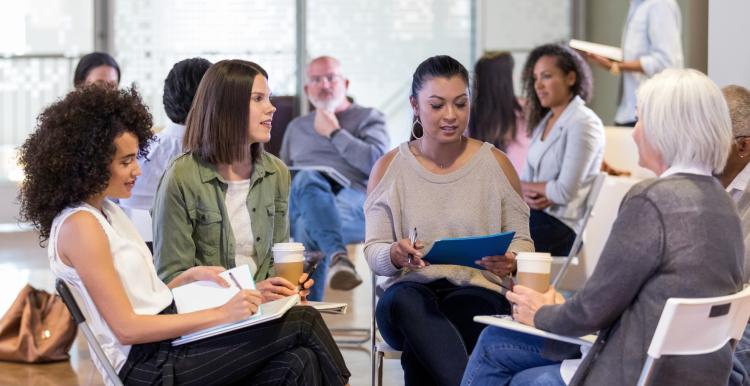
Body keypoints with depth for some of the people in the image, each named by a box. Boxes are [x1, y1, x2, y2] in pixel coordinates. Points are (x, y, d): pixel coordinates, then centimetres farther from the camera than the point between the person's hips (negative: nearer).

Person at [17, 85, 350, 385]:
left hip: (164, 347, 8)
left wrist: (191, 276, 6)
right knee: (304, 323, -12)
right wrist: (221, 314, -19)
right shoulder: (79, 226, -13)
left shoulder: (107, 211, 15)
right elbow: (126, 327, -18)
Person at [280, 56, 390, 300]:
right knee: (306, 179, -40)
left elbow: (377, 162, 0)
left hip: (354, 200, -2)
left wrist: (334, 132, 5)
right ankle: (337, 255, -64)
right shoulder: (296, 127, 35)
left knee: (308, 227, -41)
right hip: (299, 203, 2)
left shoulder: (368, 118, 20)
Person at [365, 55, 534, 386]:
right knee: (406, 302, -38)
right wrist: (396, 255, -21)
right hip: (409, 288, 2)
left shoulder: (495, 163, 7)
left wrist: (510, 262, -16)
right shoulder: (389, 167, 8)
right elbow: (373, 252, 5)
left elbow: (521, 240, 9)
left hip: (478, 290, -1)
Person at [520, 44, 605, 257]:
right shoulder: (543, 121, 15)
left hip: (560, 226, -7)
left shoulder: (583, 124, -11)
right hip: (533, 215, 7)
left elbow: (565, 191, -17)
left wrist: (525, 186, -1)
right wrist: (526, 194, -10)